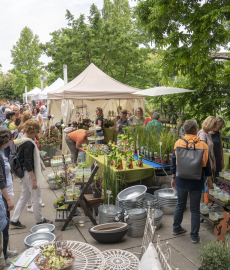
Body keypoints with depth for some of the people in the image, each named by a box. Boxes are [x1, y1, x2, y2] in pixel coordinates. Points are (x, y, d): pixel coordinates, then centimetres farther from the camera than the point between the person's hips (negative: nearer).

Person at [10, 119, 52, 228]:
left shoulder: (21, 141, 7)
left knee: (24, 197, 18)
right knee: (36, 198, 6)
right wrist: (34, 179, -20)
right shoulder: (28, 144, -22)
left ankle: (14, 220, 23)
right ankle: (39, 220, 22)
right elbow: (28, 163, -23)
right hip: (29, 174, -9)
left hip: (23, 173, 9)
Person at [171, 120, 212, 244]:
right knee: (195, 209, 12)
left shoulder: (178, 143, -9)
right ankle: (194, 236, 22)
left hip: (181, 181, 2)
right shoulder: (202, 145, -11)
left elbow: (173, 163, -2)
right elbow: (207, 164, -2)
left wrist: (173, 178, 9)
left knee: (180, 205, 21)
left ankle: (176, 228, 36)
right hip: (196, 182, -1)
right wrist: (208, 179, 12)